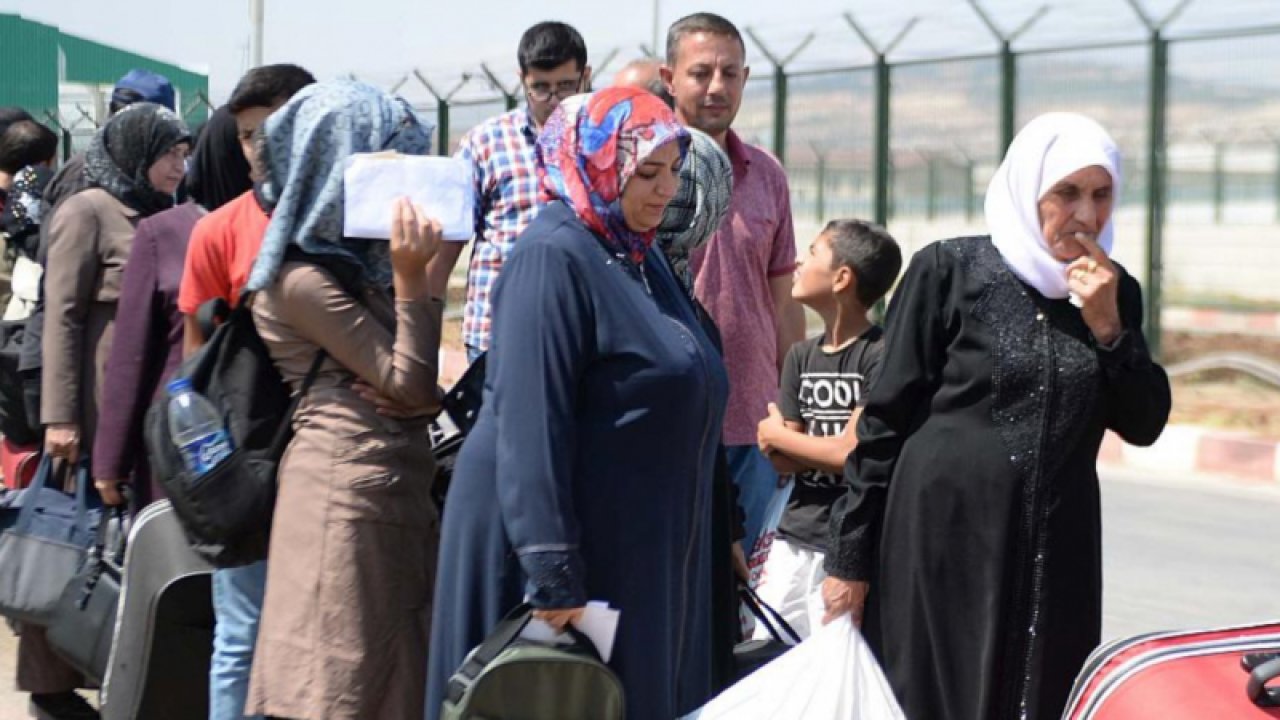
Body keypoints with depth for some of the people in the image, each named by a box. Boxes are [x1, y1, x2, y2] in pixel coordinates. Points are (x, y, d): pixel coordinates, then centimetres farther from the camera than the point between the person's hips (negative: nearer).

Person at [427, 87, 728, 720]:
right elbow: (530, 425, -23)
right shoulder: (555, 255, -16)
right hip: (569, 545, -9)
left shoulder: (638, 255, 13)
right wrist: (553, 575, -26)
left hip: (637, 546, 9)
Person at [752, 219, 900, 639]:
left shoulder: (880, 354, -11)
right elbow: (781, 461, 5)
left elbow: (852, 453, -16)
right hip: (793, 540, 6)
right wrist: (830, 448, -15)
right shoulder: (802, 356, 10)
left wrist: (777, 434, 0)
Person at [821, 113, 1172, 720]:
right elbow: (884, 419, -4)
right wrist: (849, 557, -5)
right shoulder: (948, 271, -5)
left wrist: (1107, 327, -9)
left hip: (1056, 552, 4)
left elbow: (1144, 425, 5)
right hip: (944, 538, -4)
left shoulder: (1113, 292, 8)